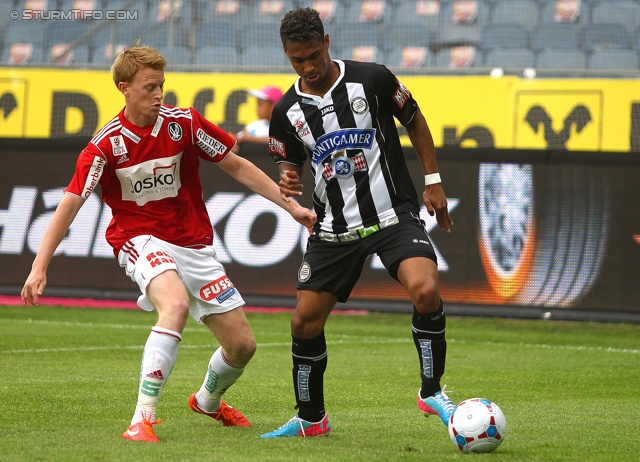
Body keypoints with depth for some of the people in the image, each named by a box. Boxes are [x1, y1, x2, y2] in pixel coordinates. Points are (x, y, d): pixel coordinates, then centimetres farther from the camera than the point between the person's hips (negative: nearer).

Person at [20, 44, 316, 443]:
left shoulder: (184, 123, -6)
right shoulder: (107, 144, -14)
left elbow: (237, 166, 4)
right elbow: (71, 204, -14)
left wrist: (291, 205, 1)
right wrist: (40, 267, -21)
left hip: (195, 243, 4)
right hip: (141, 241, -4)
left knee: (242, 344, 3)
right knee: (176, 306, -37)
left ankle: (208, 400, 39)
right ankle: (142, 419, -36)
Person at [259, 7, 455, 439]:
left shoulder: (372, 79, -9)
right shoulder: (287, 112, -1)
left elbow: (414, 120, 6)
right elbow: (290, 166, 13)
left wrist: (433, 182, 3)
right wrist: (287, 182, -12)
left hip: (393, 215, -3)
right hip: (334, 229, 3)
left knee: (425, 289, -27)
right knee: (305, 322, 2)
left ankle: (432, 391, -7)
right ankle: (310, 418, 24)